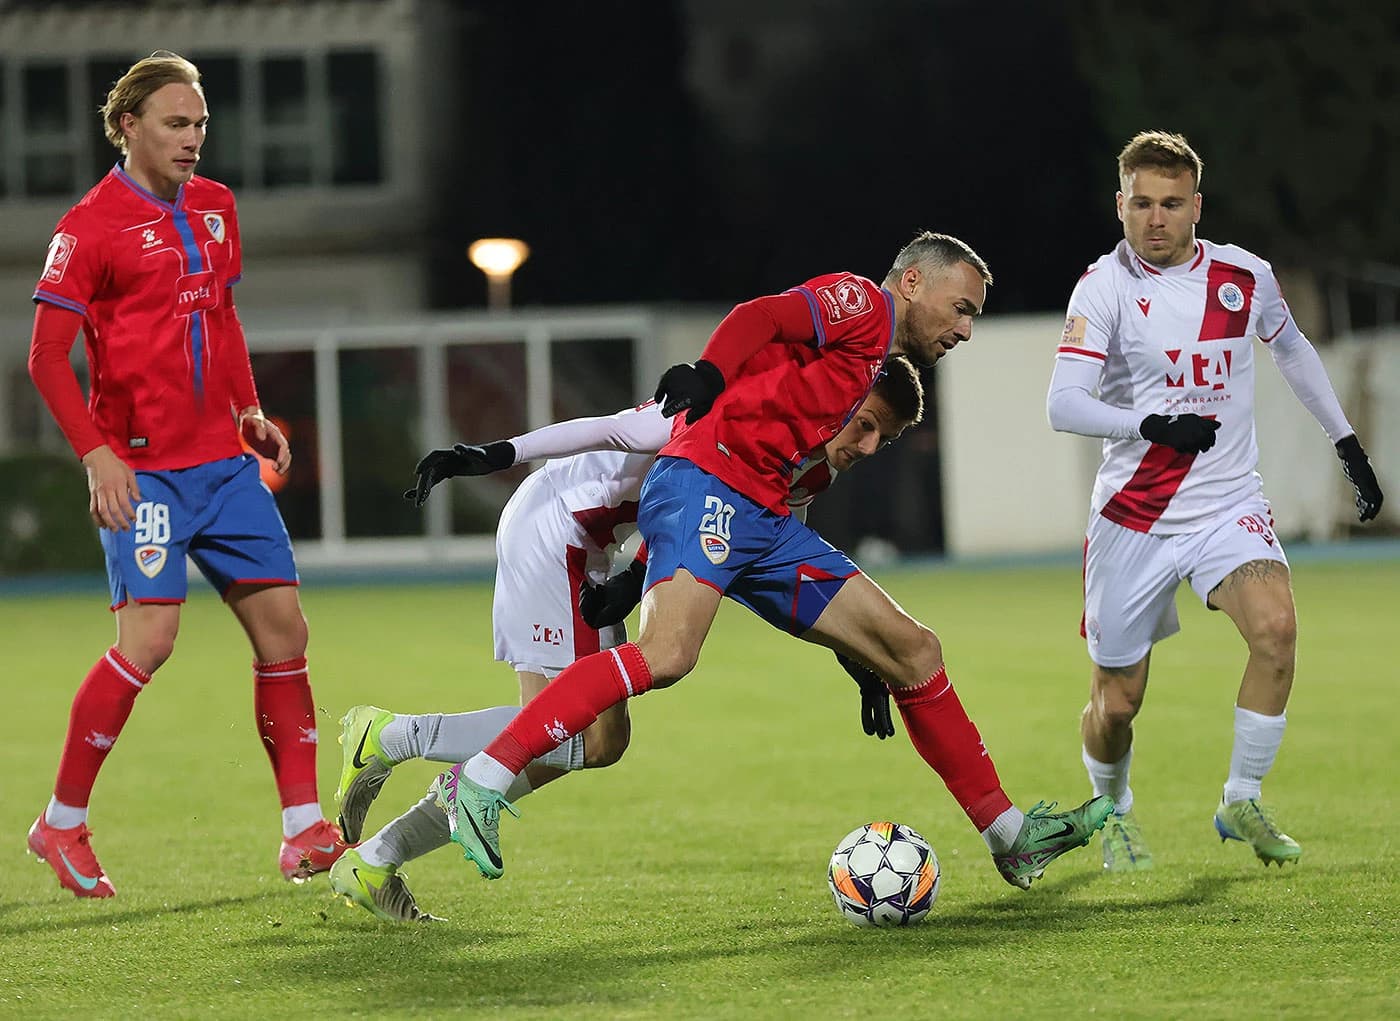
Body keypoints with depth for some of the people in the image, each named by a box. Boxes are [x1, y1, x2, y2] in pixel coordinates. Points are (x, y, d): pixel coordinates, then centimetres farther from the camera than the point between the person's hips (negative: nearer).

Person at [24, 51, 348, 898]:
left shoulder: (216, 207, 13)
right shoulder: (93, 225, -8)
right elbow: (48, 356, -9)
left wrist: (249, 409, 13)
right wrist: (96, 455, -17)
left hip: (222, 462, 7)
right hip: (143, 469, -7)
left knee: (283, 624, 1)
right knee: (150, 636, -16)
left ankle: (304, 830, 5)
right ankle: (62, 825, -2)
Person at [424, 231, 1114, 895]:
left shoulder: (877, 365, 30)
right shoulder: (860, 302, 2)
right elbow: (759, 318, -17)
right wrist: (707, 374, -36)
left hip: (764, 521, 10)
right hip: (707, 485, -10)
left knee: (913, 650, 9)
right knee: (666, 655, -31)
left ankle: (1011, 838, 16)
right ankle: (477, 784, -28)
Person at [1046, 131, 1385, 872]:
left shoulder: (1244, 277, 1)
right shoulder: (1106, 288, -10)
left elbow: (1291, 349, 22)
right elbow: (1063, 406, -21)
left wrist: (1348, 446, 23)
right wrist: (1153, 426, -36)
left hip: (1229, 507, 2)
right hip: (1133, 518, -2)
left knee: (1275, 625, -27)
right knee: (1116, 704, 3)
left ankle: (1242, 802, -10)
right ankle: (1114, 811, 36)